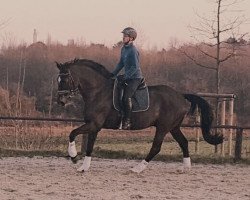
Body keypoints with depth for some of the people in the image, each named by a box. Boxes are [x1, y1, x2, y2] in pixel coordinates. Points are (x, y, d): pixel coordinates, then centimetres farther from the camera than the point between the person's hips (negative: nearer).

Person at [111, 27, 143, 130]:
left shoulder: (133, 51, -16)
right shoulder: (123, 49, 11)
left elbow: (135, 67, -20)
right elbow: (121, 63, 21)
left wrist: (126, 77, -21)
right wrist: (113, 74, 14)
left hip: (135, 78, -10)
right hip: (127, 77, 10)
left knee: (126, 97, -22)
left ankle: (127, 121, -21)